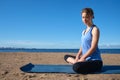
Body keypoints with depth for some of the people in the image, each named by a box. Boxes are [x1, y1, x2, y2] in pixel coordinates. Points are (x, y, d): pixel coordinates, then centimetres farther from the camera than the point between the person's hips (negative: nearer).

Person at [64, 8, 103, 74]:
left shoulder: (95, 29, -8)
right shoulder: (84, 31, 16)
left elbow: (93, 48, -15)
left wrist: (82, 58, -16)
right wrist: (77, 57, -1)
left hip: (95, 61, -9)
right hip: (86, 59, 9)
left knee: (76, 67, -37)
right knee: (66, 57, 17)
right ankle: (78, 62, -7)